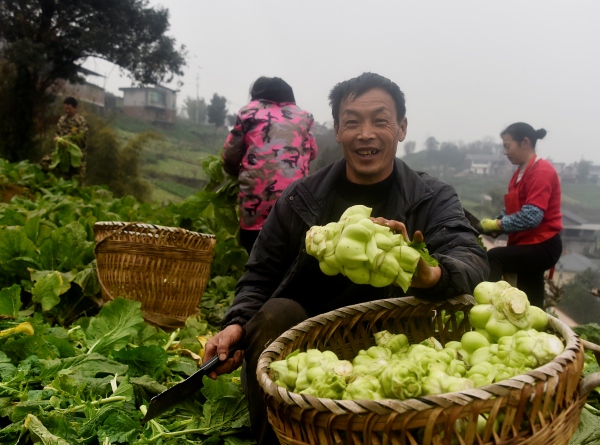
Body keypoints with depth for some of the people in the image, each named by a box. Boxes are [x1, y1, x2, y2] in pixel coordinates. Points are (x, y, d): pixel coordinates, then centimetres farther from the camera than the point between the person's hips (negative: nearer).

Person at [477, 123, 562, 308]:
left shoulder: (541, 171, -15)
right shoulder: (521, 171, 13)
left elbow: (531, 216, -26)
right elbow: (510, 211, 11)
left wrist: (497, 225, -18)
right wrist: (487, 226, -5)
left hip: (542, 246, -10)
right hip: (527, 243, 10)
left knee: (492, 258, -28)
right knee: (530, 306, 12)